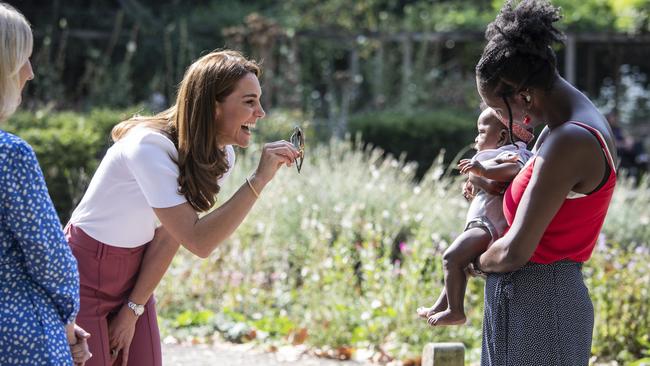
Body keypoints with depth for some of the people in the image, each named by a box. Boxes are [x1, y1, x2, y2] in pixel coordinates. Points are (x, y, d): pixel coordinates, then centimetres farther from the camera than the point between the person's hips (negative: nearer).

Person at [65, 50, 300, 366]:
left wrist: (134, 310, -3)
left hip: (134, 272, 7)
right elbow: (198, 241, -35)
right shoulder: (150, 147, -28)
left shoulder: (221, 158, -5)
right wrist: (259, 179, -35)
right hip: (86, 272, -7)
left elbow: (169, 238, -2)